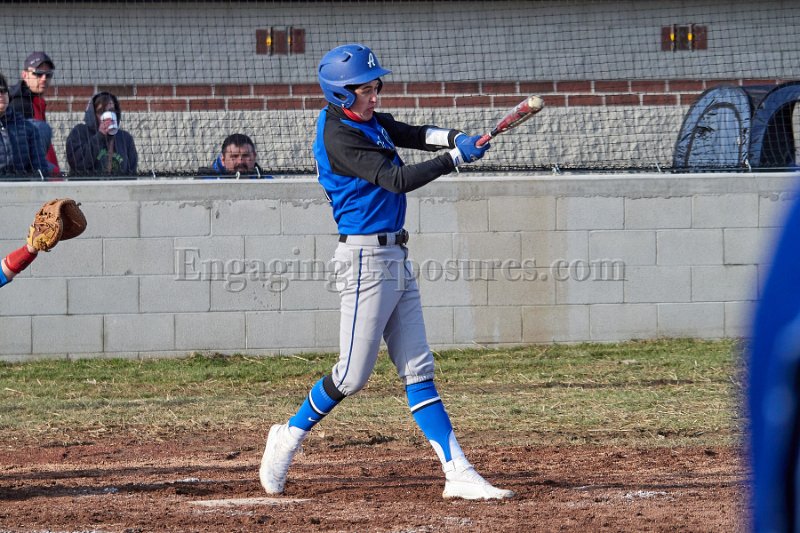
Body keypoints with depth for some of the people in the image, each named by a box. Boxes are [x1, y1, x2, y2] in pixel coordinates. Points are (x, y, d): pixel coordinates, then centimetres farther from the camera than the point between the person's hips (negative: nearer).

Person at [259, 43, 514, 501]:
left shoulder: (370, 121, 12)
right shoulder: (339, 137, -17)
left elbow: (413, 134, 6)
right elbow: (397, 180, -24)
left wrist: (453, 138, -15)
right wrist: (456, 157, -23)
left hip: (397, 258, 9)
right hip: (366, 260, -9)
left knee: (418, 370, 4)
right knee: (353, 375, -4)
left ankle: (458, 473, -1)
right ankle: (287, 441, 17)